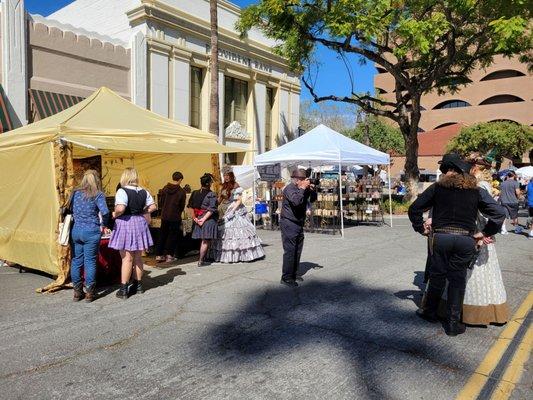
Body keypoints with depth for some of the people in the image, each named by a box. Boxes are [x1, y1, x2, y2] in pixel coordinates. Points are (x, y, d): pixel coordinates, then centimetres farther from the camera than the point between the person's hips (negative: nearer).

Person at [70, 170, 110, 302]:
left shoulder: (75, 192, 7)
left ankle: (77, 292, 20)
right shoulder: (98, 195, -8)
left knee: (76, 260, 12)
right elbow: (105, 212, -19)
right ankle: (89, 292, 10)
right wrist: (103, 225, -3)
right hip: (91, 232, -4)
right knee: (90, 261, 4)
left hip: (76, 230, 4)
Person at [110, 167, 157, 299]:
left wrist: (115, 215, -8)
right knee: (138, 258, 15)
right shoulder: (143, 192, 6)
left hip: (126, 224, -6)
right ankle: (138, 285, 25)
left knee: (127, 258, -2)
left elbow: (120, 208, -26)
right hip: (140, 223, 6)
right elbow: (153, 206, 10)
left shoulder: (122, 191, -13)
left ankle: (123, 289, 3)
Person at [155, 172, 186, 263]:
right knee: (173, 236, 8)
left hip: (164, 216, 4)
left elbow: (161, 202, 6)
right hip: (175, 217, -3)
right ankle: (169, 255, 8)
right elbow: (182, 205, -1)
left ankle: (159, 255, 15)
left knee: (162, 235, 13)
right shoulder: (181, 191, -10)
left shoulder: (164, 189, 0)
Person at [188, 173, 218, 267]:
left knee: (203, 240, 18)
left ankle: (203, 259, 26)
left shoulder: (195, 193, 4)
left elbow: (190, 206, 3)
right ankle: (201, 261, 0)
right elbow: (211, 209, -19)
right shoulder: (211, 195, -12)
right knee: (206, 241, 1)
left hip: (198, 219, 6)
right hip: (209, 220, -6)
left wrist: (194, 218, 3)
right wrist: (204, 219, -15)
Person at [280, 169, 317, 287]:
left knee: (297, 250, 14)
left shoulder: (302, 189, 10)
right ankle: (286, 278, -3)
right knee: (290, 251, -9)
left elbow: (312, 199, 17)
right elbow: (296, 201, -33)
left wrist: (311, 189, -2)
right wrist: (303, 188, -24)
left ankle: (293, 274, 25)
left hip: (299, 224, 9)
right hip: (289, 224, -9)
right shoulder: (289, 188, -16)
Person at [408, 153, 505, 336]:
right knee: (457, 280, 9)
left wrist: (421, 228, 9)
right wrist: (484, 233, 2)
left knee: (437, 276, 16)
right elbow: (499, 213, -3)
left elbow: (414, 208, 0)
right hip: (466, 240, 0)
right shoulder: (477, 191, 2)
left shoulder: (437, 187, 0)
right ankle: (453, 324, 17)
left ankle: (430, 312, 33)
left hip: (441, 238, 0)